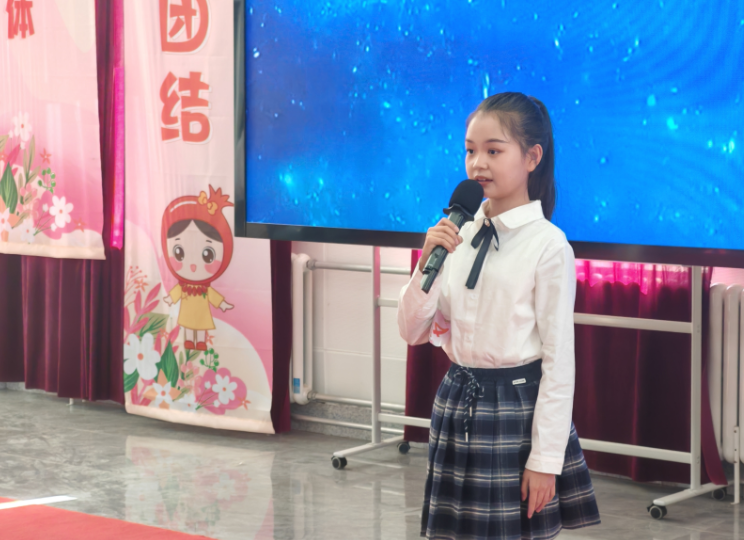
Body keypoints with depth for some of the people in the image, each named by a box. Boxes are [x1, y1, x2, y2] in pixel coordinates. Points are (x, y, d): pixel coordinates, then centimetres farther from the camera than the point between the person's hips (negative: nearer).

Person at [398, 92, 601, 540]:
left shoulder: (548, 245, -11)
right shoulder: (457, 237, 5)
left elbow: (559, 357, -11)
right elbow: (413, 332, 7)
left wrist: (546, 459, -13)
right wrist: (428, 264, -9)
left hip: (518, 409, -5)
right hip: (458, 406, 5)